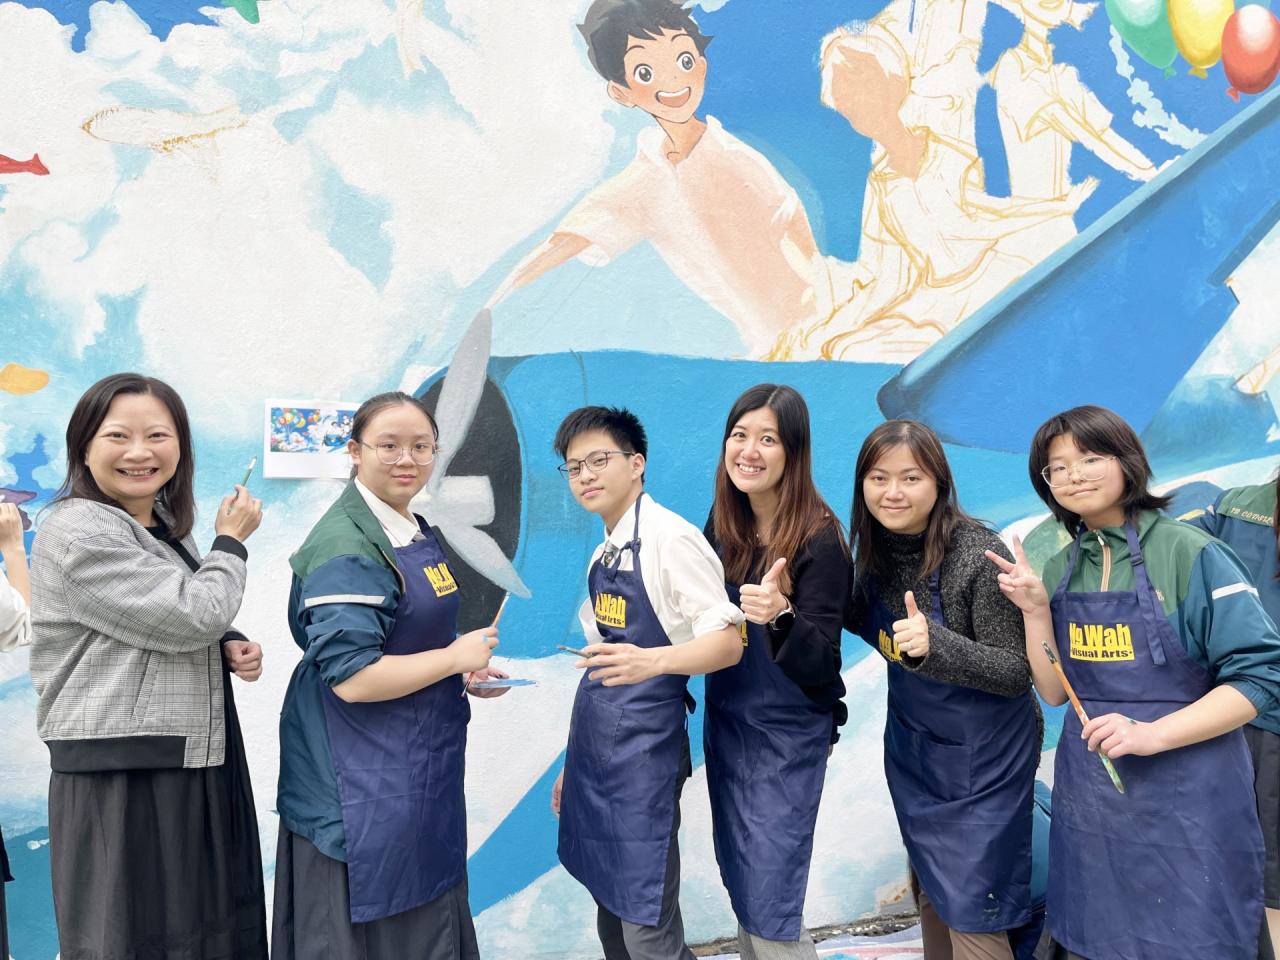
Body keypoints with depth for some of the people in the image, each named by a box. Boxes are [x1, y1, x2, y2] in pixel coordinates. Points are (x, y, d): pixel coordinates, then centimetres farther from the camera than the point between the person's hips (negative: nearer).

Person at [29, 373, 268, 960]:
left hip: (195, 768, 8)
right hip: (121, 781, -8)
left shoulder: (169, 531, 12)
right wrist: (231, 541, -5)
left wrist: (227, 649, 3)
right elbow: (191, 615, -21)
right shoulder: (76, 532, -15)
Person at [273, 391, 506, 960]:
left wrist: (468, 677, 6)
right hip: (361, 788, -9)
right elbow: (350, 678, -26)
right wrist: (455, 658, -17)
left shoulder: (417, 534, 9)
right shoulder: (346, 548, -19)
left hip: (420, 774, 9)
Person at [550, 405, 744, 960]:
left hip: (643, 755, -8)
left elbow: (727, 643, -17)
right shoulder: (602, 554, 11)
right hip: (593, 753, 8)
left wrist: (651, 660, -35)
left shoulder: (670, 538, -13)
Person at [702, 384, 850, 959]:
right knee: (740, 883, 20)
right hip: (725, 722, 6)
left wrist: (781, 615, -39)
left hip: (788, 736, -6)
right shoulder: (723, 523, -2)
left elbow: (819, 664, -23)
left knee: (769, 910, 0)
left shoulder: (819, 539, -19)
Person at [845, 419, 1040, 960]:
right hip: (910, 745, 6)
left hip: (982, 757, -6)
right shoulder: (874, 548, -6)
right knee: (931, 893, 22)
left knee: (971, 915, 5)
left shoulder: (978, 555, -25)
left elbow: (1016, 673, -22)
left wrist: (934, 643, -39)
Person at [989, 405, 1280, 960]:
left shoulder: (1190, 554, -12)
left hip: (1185, 795, -5)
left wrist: (1153, 733, -23)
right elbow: (1055, 692, 4)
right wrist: (1035, 610, -9)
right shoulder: (1062, 571, 5)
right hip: (1089, 798, 5)